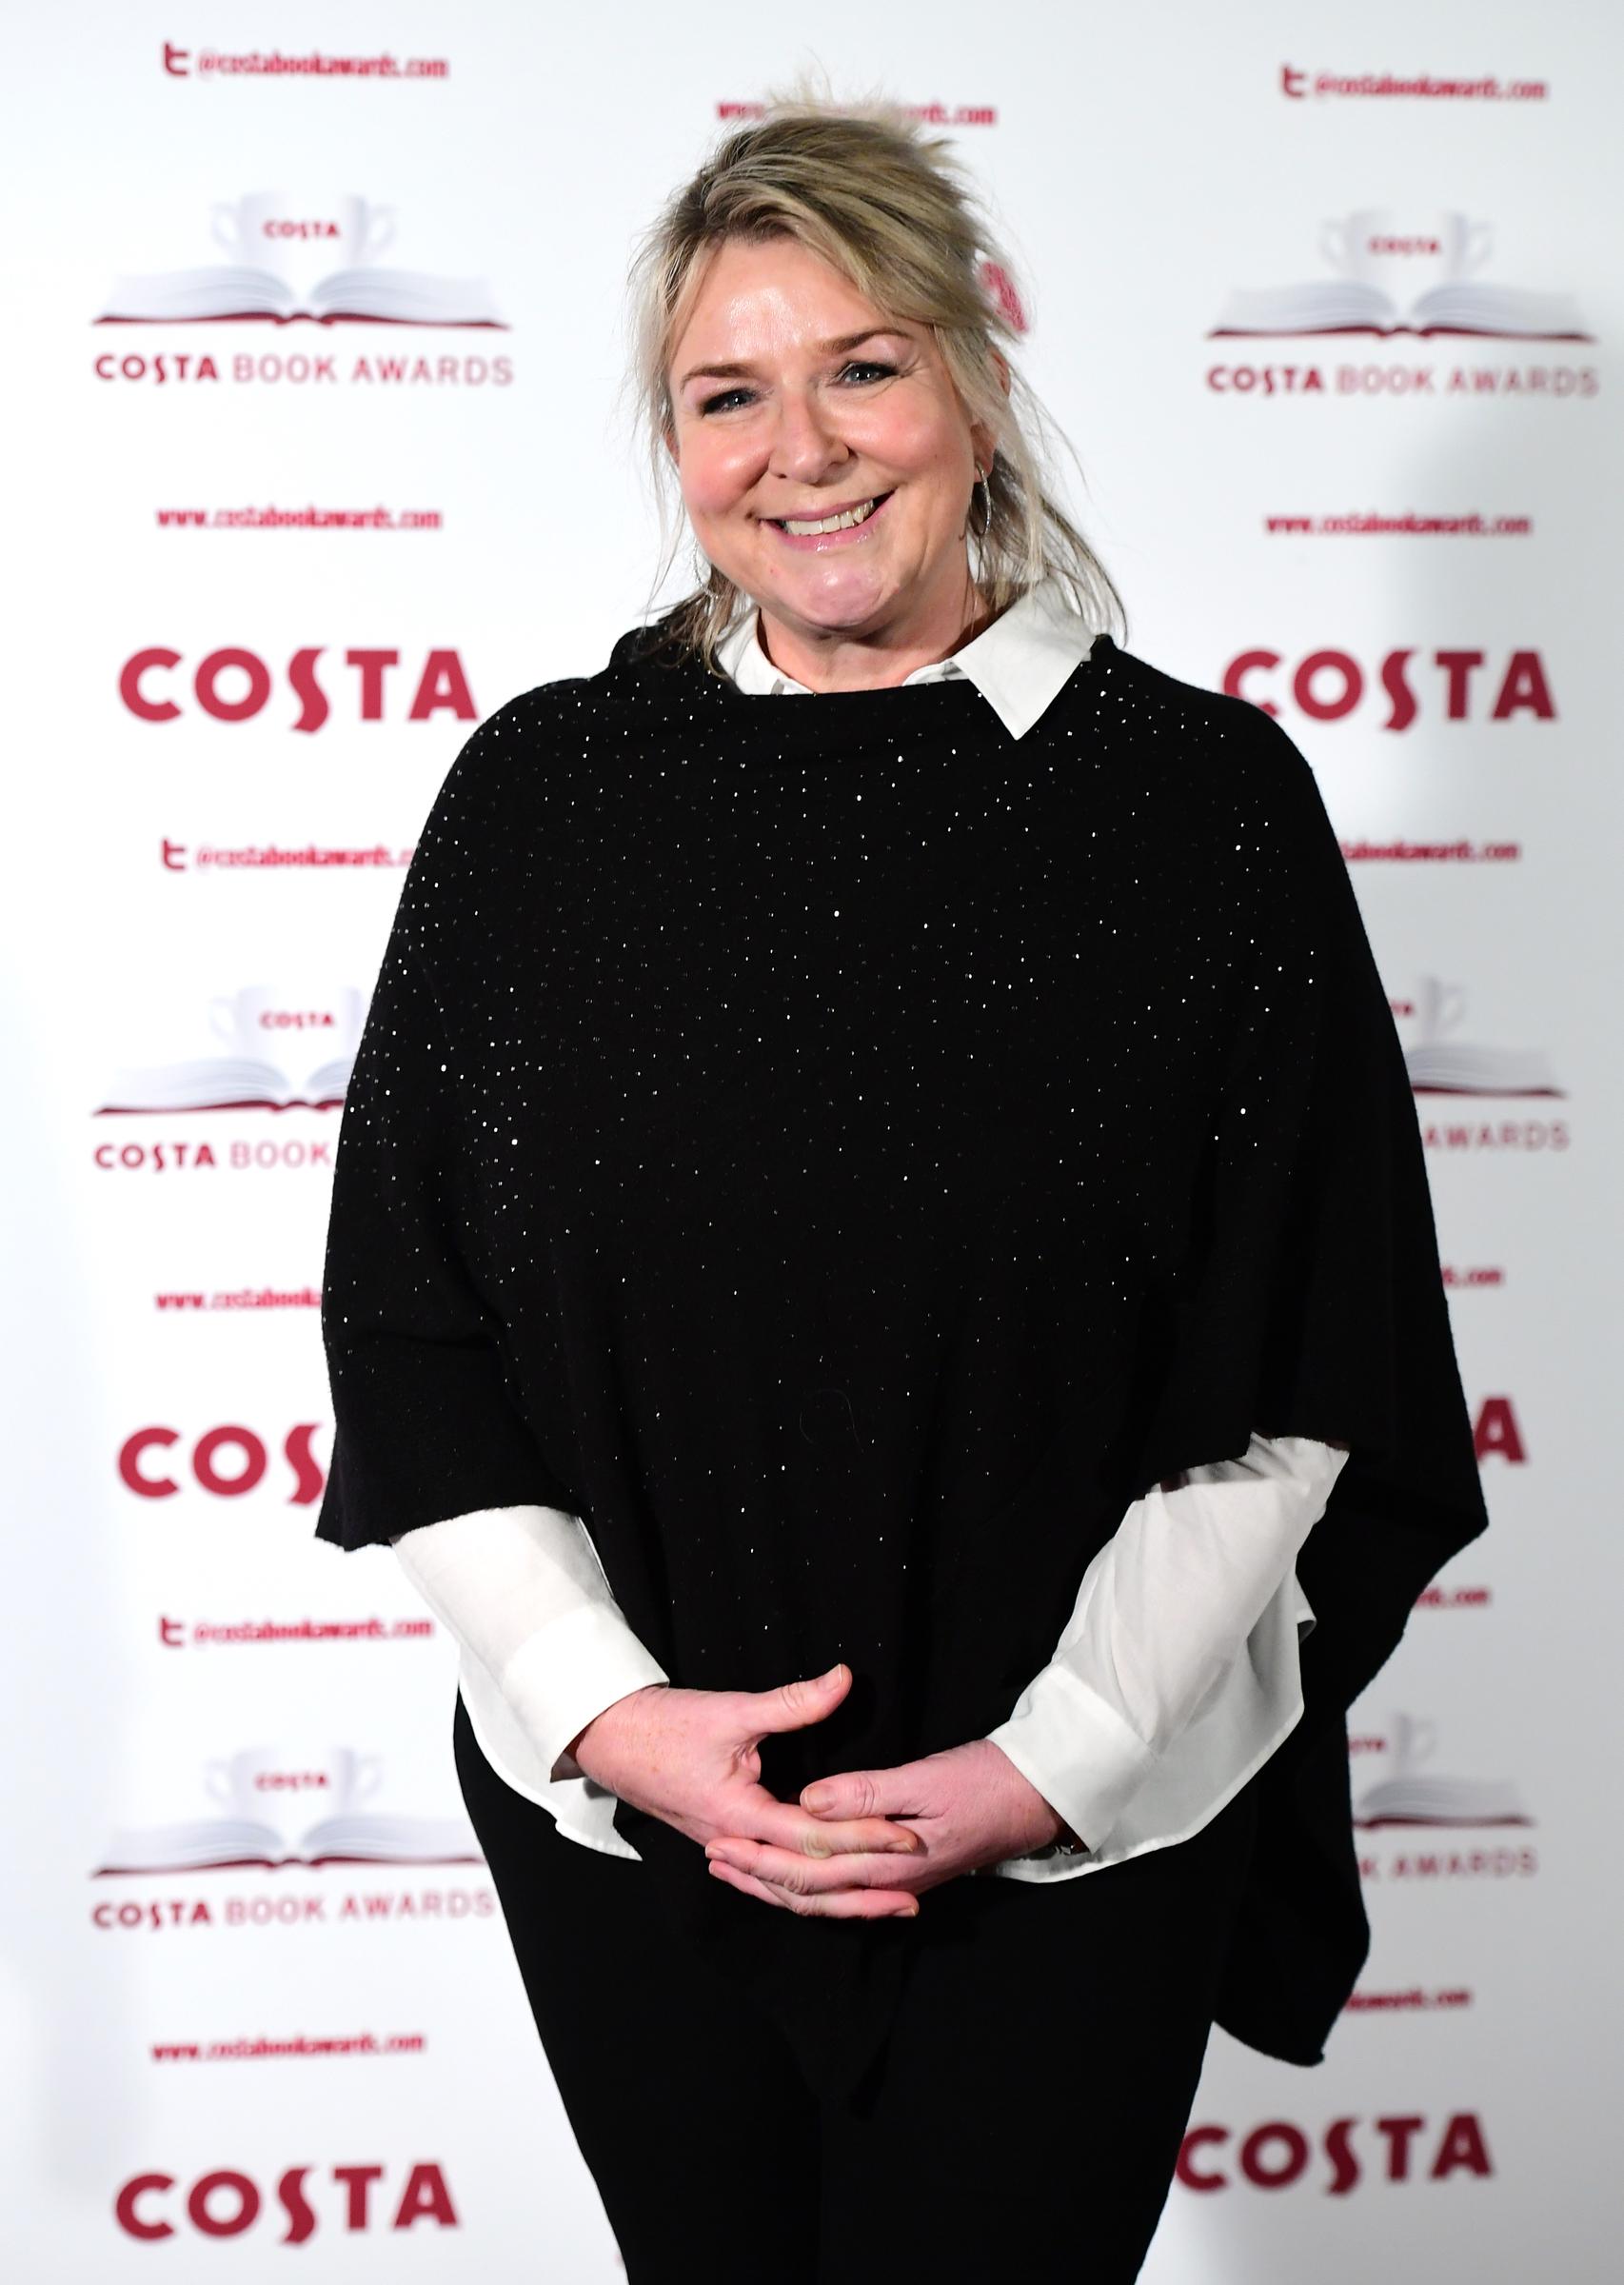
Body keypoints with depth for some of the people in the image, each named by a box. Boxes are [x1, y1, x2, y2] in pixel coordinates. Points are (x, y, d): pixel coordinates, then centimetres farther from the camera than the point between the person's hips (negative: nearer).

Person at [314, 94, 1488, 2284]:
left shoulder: (1201, 795, -6)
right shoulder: (544, 792, -1)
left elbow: (1298, 1380, -5)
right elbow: (411, 1322, 1)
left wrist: (1063, 1755, -11)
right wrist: (600, 1706, -9)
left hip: (1078, 1837, -1)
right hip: (625, 1825, 2)